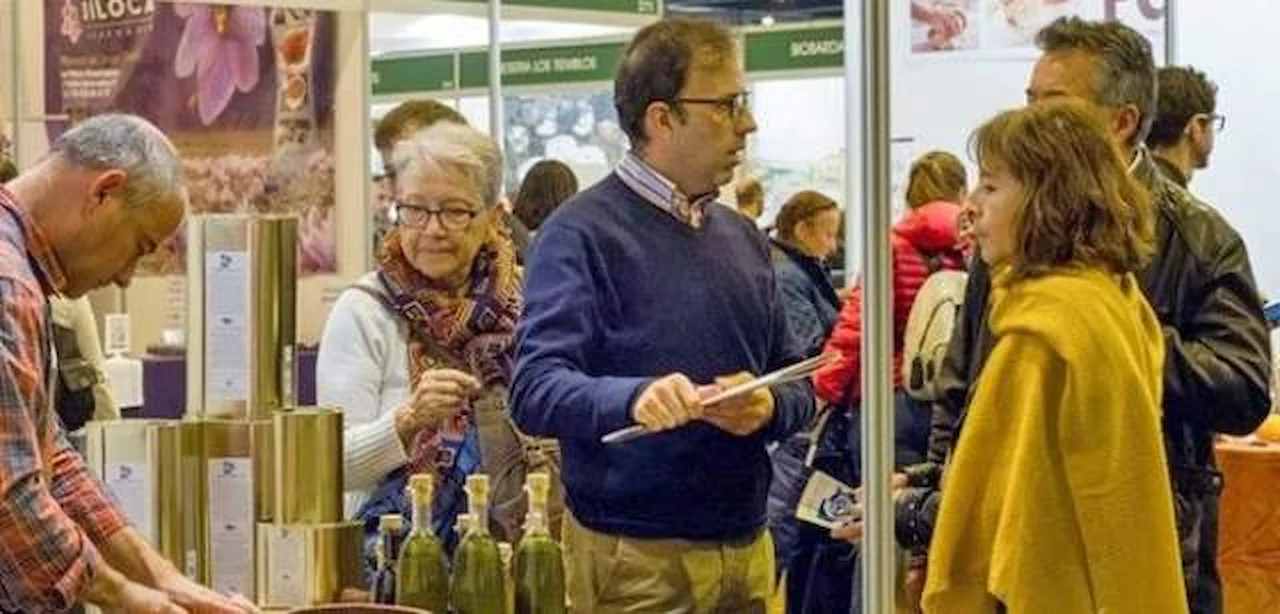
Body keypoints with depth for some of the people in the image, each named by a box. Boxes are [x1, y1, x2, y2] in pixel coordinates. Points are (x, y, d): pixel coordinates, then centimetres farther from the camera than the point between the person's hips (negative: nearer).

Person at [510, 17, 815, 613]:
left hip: (747, 544, 7)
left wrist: (769, 407, -8)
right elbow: (535, 390, -19)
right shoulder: (582, 233, -9)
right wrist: (634, 398, -37)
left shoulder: (743, 237, 14)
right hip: (635, 557, -7)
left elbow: (796, 383, 15)